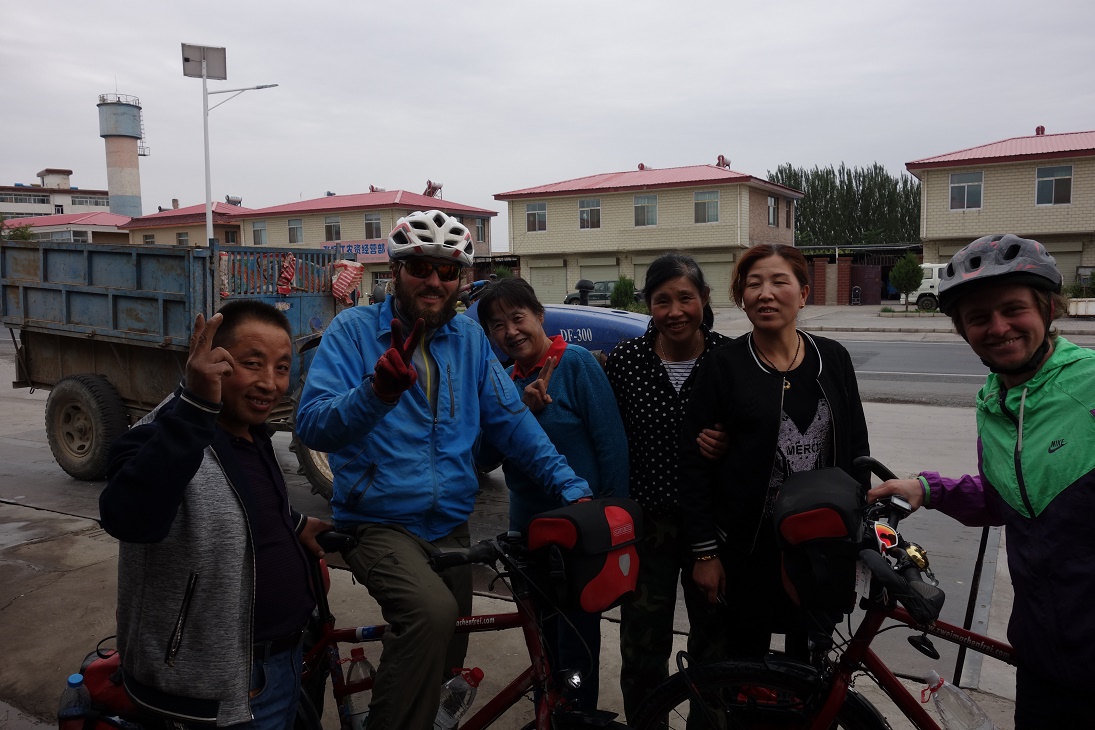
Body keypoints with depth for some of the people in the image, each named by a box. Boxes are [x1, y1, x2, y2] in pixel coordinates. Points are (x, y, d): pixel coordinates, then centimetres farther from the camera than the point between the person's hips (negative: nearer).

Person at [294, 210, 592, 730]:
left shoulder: (469, 339, 3)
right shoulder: (353, 330, -8)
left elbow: (511, 420, 3)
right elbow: (312, 425, -18)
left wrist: (569, 486, -7)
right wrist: (376, 392, -37)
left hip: (450, 526, 5)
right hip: (380, 523, -5)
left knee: (446, 662, 16)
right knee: (432, 611, -33)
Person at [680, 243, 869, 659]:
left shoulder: (833, 359, 2)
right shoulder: (723, 367, -8)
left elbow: (856, 449, 9)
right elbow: (694, 463, -8)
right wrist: (704, 551, -9)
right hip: (750, 546, -3)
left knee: (810, 657, 18)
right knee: (745, 659, 9)